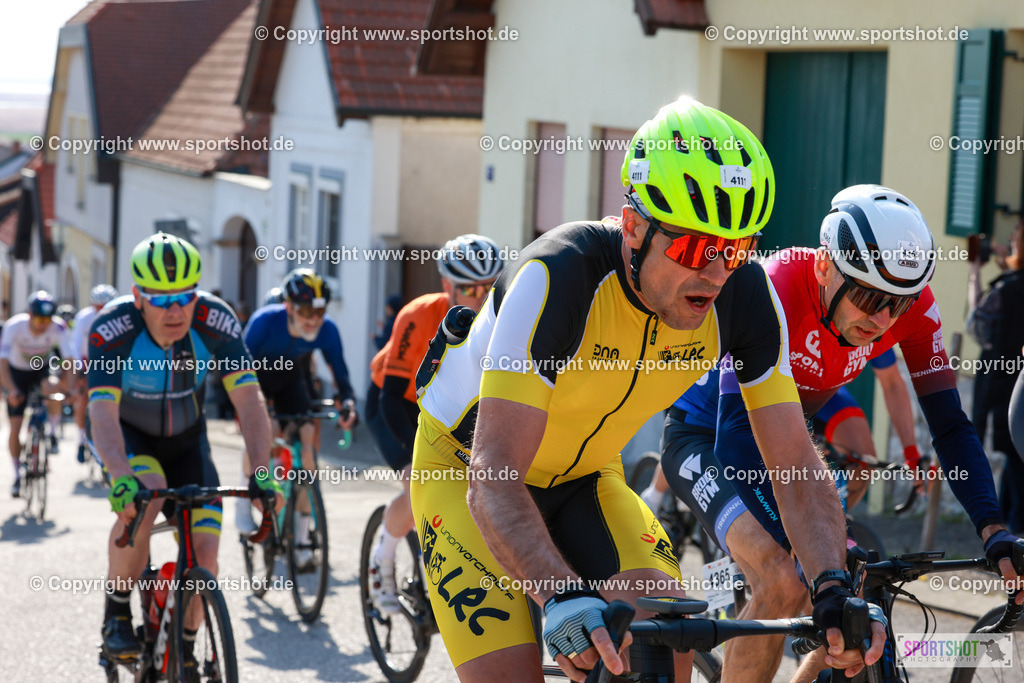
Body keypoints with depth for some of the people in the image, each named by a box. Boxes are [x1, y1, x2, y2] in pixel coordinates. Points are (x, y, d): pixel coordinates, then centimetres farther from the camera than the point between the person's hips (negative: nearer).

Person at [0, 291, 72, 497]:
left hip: (43, 368, 0)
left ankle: (53, 434, -10)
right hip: (18, 372, 0)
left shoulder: (58, 328, -28)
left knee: (53, 388, -35)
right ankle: (17, 476, 12)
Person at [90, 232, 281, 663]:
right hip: (128, 435, -2)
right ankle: (116, 613, -11)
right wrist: (122, 480, -55)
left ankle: (184, 650, 17)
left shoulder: (216, 322, -27)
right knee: (142, 502, -34)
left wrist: (262, 471, -42)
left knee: (204, 555, -10)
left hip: (185, 437, 2)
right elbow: (102, 413, -39)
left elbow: (249, 401, -28)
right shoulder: (112, 330, -32)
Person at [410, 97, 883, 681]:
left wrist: (834, 584, -35)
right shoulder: (558, 275, -35)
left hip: (584, 478, 4)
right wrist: (562, 597, -56)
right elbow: (493, 480, -41)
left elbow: (797, 466, -17)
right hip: (468, 470, -4)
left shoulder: (744, 294, -21)